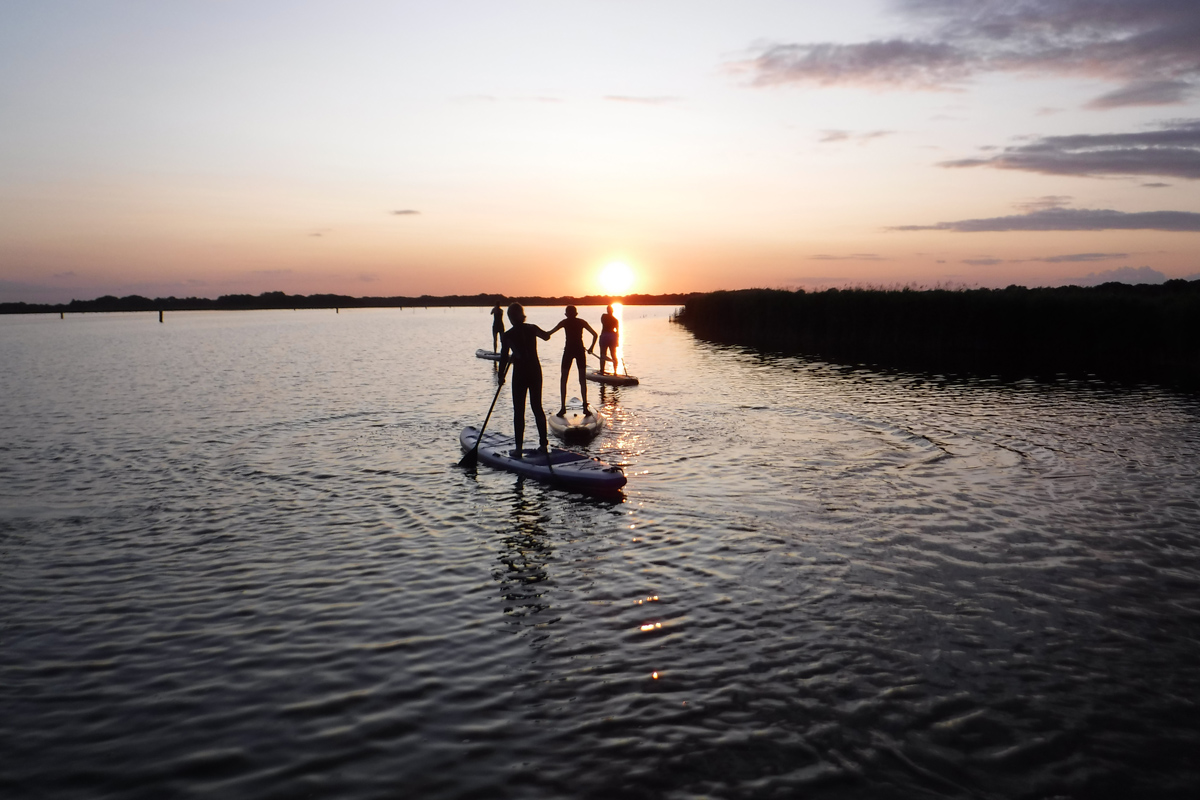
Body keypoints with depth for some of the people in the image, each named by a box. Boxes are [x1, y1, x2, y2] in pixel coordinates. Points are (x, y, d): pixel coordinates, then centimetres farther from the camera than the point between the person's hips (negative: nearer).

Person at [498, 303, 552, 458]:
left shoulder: (507, 335, -8)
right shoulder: (532, 328, 0)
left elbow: (504, 357, -6)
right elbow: (546, 336, 20)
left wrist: (501, 376, 7)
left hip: (520, 373, -3)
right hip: (535, 371, 3)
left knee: (519, 411, 3)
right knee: (537, 407, 15)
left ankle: (519, 448, 1)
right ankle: (543, 443, 17)